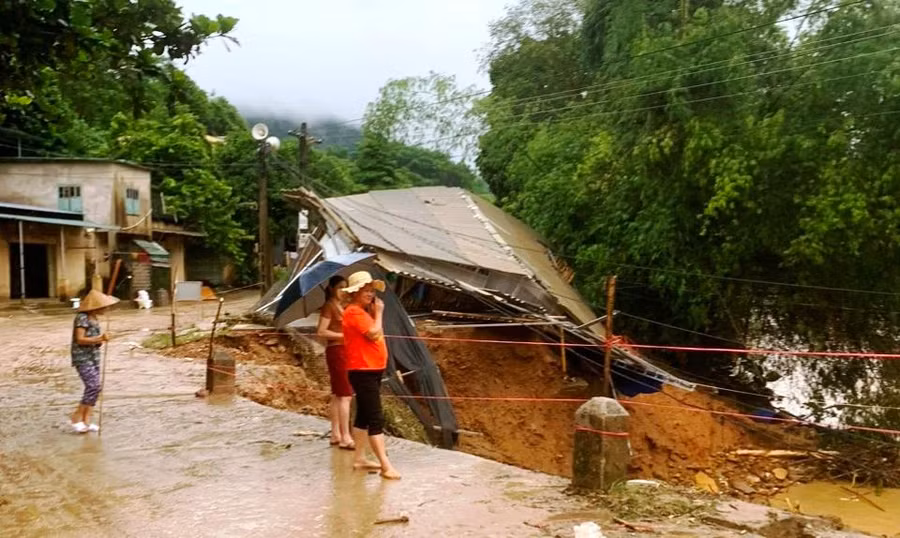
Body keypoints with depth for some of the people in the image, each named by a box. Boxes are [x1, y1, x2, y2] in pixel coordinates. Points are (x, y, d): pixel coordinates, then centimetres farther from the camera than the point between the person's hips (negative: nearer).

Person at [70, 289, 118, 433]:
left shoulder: (94, 318, 13)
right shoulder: (82, 318, -13)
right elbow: (80, 339, -20)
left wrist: (102, 338, 3)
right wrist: (99, 339, -24)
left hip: (93, 357, 9)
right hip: (82, 358, -9)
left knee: (93, 388, 6)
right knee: (93, 386, -15)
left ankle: (86, 421, 11)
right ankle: (77, 416, -3)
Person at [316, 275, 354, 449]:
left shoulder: (340, 306, 17)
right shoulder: (329, 306, -10)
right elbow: (321, 332, -18)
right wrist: (344, 335, -18)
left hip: (343, 351, 9)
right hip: (337, 351, -9)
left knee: (337, 396, 11)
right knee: (345, 395, -10)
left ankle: (336, 435, 17)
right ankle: (345, 438, -9)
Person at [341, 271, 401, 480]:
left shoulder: (363, 312, 16)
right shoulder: (354, 311, -15)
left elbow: (376, 335, 13)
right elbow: (374, 333, -24)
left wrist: (375, 313, 5)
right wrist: (378, 313, -11)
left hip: (371, 370, 10)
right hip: (363, 371, -10)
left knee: (364, 415, 15)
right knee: (376, 418, -11)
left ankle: (359, 458, 23)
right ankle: (385, 465, -10)